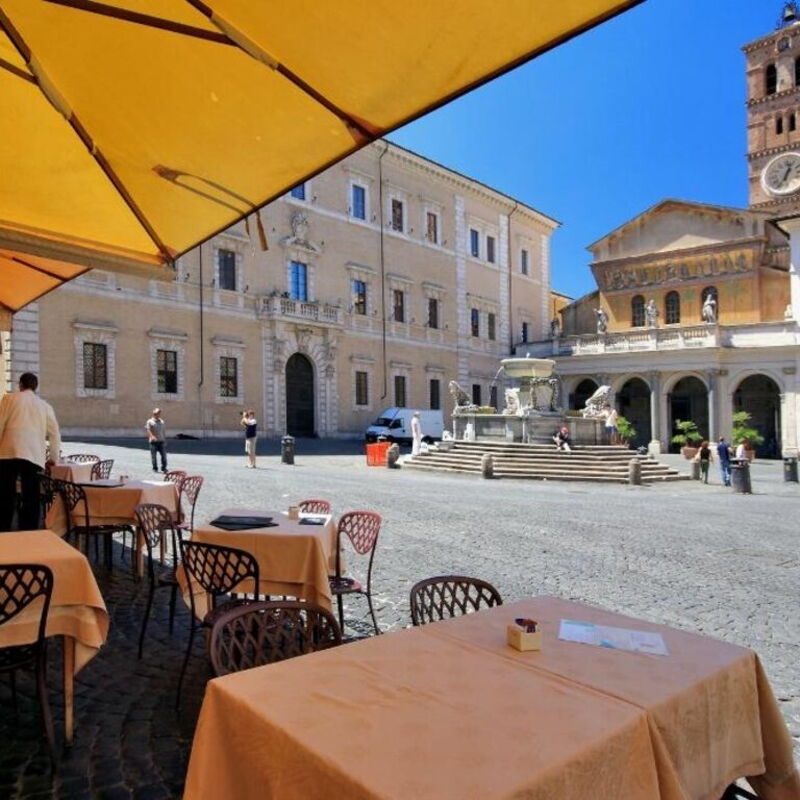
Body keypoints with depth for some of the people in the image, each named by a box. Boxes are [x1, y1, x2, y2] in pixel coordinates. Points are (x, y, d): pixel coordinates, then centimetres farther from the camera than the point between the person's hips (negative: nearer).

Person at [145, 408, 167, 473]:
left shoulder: (162, 422, 15)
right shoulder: (150, 422, 0)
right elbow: (148, 429, -15)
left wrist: (165, 440, 17)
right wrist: (152, 436, -33)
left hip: (161, 441, 3)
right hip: (153, 441, -3)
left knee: (164, 455, -3)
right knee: (153, 456, 2)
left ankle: (164, 468, 5)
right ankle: (155, 468, 14)